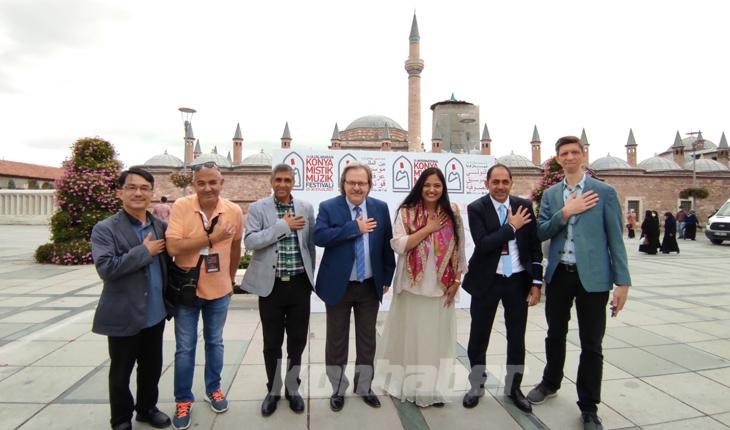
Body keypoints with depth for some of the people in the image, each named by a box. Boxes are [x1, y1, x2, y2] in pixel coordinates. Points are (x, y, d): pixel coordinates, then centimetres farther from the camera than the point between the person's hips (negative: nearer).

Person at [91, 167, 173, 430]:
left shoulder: (161, 226, 4)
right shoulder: (105, 229, -10)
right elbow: (106, 268, -23)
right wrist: (145, 251, -20)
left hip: (155, 314, 4)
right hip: (124, 316, -4)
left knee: (152, 367, 19)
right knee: (121, 373, 13)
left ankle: (147, 408, 40)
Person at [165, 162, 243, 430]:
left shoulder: (234, 211, -7)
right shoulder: (181, 206, -15)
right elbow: (173, 247, -23)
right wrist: (212, 238, -24)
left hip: (219, 290, 2)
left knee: (215, 343, 18)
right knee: (185, 348, 10)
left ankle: (213, 389, 38)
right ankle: (183, 400, 28)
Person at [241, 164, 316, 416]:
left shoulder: (306, 208, 5)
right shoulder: (258, 208, -2)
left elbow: (310, 244, 10)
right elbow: (250, 241, -15)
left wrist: (310, 277, 11)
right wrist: (283, 225, -17)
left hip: (299, 284, 2)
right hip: (271, 285, -2)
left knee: (297, 339, 11)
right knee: (272, 342, 10)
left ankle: (292, 389, 31)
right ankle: (273, 391, 30)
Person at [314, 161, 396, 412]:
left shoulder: (380, 208, 2)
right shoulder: (328, 207, -6)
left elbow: (387, 244, 6)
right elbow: (319, 236, -22)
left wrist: (387, 277, 5)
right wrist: (355, 228, -22)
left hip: (370, 286, 3)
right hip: (338, 285, -2)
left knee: (367, 339, 15)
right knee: (336, 340, 11)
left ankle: (364, 388, 34)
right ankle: (338, 390, 31)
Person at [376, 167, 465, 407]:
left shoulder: (452, 215, 4)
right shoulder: (406, 213, -4)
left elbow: (459, 251, 6)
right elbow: (398, 245, -14)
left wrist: (456, 282, 0)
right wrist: (428, 228, -15)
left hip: (441, 288, 2)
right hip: (412, 286, -2)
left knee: (436, 337, 10)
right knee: (410, 336, 9)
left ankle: (433, 388, 24)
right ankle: (408, 385, 25)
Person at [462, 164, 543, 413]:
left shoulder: (524, 206, 2)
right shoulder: (476, 208, -8)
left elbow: (535, 246, 4)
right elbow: (482, 244, -21)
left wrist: (536, 282, 0)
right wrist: (512, 227, -18)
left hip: (518, 280, 3)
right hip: (487, 281, -2)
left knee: (517, 336, 13)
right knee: (479, 335, 8)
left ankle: (513, 387, 33)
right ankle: (476, 387, 29)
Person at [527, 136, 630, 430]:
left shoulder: (604, 192, -2)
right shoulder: (550, 194, 7)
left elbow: (615, 238, -4)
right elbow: (541, 233, 0)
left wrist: (622, 282, -8)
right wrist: (566, 212, -14)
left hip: (592, 276, -3)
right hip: (558, 274, 3)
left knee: (591, 344, 6)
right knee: (555, 334, 19)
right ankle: (550, 383, 42)